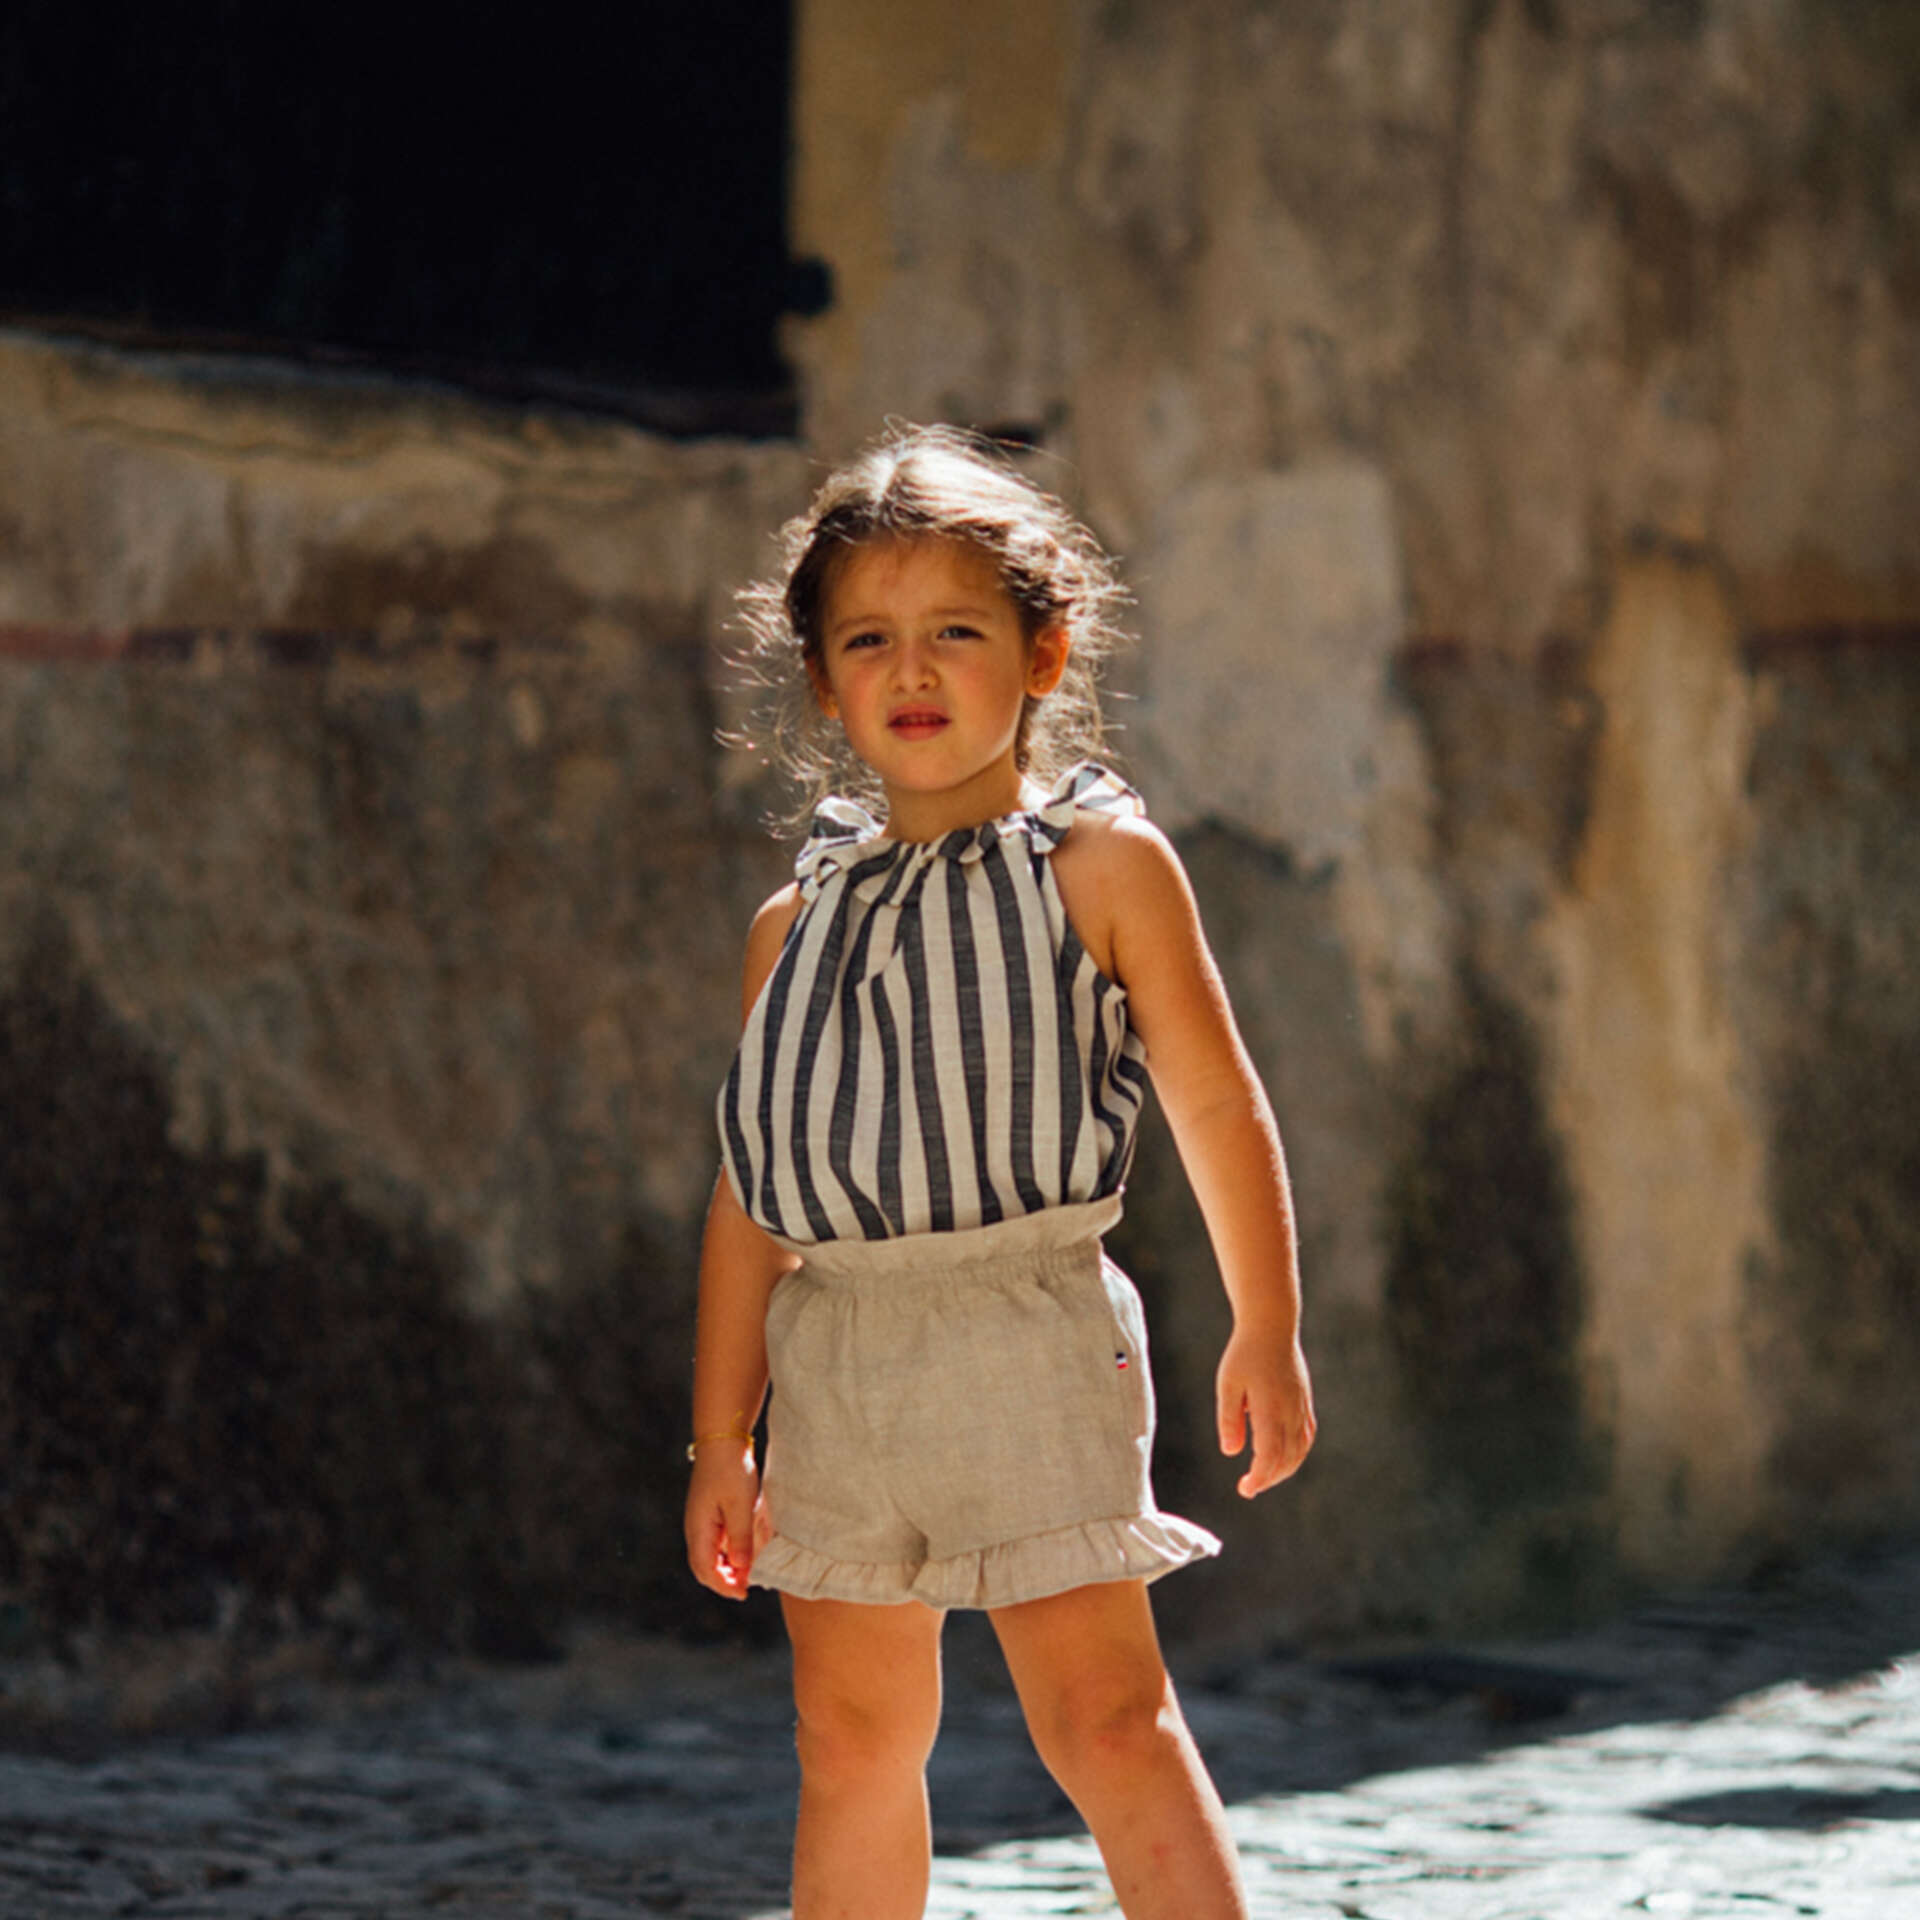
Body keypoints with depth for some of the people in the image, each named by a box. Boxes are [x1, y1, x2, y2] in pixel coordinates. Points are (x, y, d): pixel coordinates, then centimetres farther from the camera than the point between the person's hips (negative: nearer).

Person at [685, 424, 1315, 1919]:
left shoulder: (1101, 867, 1)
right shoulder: (799, 926, 11)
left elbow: (1216, 1103, 4)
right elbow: (751, 1194, 13)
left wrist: (1268, 1335, 2)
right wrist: (721, 1440, 11)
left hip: (1027, 1344, -4)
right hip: (834, 1357, 5)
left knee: (1104, 1717, -10)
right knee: (852, 1740, 10)